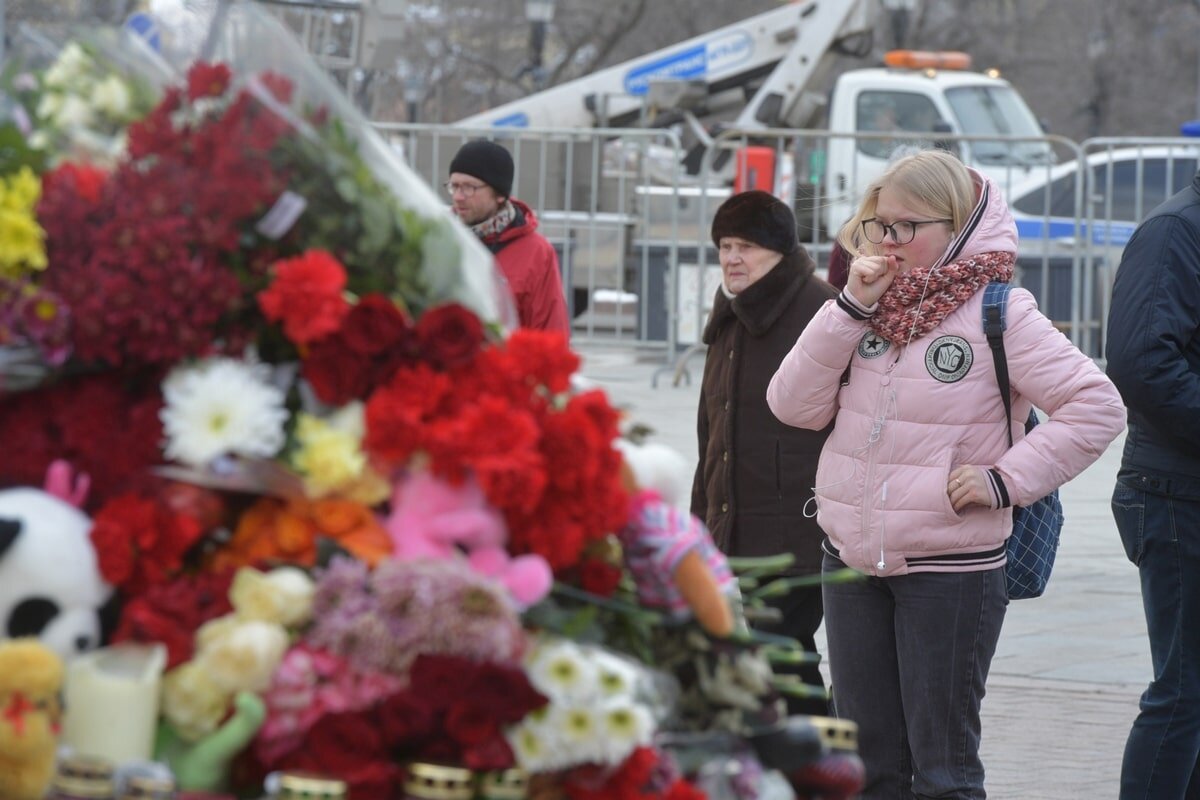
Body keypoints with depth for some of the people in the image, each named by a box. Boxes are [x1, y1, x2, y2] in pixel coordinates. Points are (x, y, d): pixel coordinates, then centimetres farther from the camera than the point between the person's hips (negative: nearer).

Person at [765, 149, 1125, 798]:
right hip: (851, 558, 6)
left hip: (950, 569, -6)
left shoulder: (997, 312, -9)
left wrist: (1005, 480, -15)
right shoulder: (871, 305, 6)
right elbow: (795, 405, -1)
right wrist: (851, 307, -9)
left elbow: (1098, 406, -12)